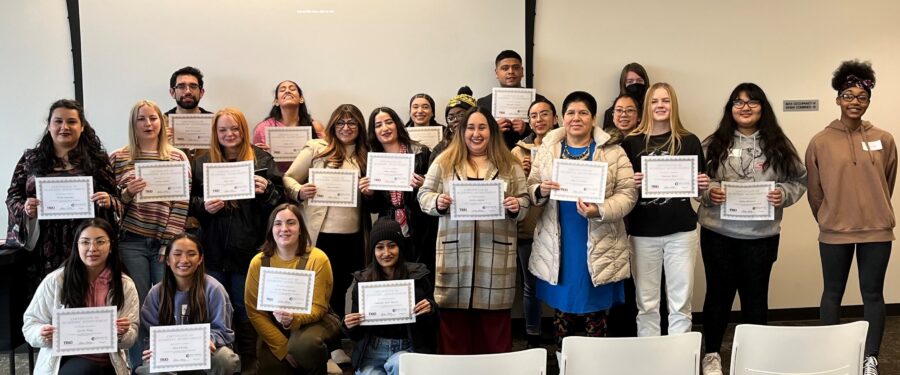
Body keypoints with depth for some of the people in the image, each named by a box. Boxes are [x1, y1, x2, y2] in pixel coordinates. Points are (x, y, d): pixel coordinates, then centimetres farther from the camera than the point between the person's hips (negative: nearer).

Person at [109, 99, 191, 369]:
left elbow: (181, 203, 1)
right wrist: (127, 194, -16)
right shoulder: (118, 158, 5)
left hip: (166, 243, 1)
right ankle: (139, 367, 14)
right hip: (132, 243, 0)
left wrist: (170, 242, -6)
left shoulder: (178, 158, 6)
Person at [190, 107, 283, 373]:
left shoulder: (262, 160, 3)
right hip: (213, 249, 2)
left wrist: (266, 191, -18)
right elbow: (190, 202, 10)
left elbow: (280, 201, 1)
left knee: (245, 309, 6)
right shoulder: (202, 163, 9)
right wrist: (203, 207, -10)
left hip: (248, 249, -2)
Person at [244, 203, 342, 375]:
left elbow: (318, 308, -14)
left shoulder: (317, 259, -15)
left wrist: (293, 319, -37)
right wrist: (283, 347, -16)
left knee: (305, 343, -35)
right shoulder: (258, 262, -7)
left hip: (314, 321, -3)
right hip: (275, 328, 3)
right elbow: (255, 311, -6)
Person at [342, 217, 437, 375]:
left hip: (408, 348, -1)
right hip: (373, 350, 1)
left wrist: (430, 310, -18)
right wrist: (349, 325, -14)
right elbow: (356, 335, 8)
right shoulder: (362, 280, 2)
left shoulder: (418, 276, -2)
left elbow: (432, 326, 3)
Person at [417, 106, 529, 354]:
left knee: (494, 323, 6)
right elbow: (424, 195, 7)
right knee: (453, 322, 4)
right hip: (455, 253, 0)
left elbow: (525, 203, 9)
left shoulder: (510, 165, 9)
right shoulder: (444, 162, 7)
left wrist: (517, 207, -13)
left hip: (496, 254, 1)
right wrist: (437, 202, -13)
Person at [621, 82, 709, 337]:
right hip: (643, 231, 0)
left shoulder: (689, 141, 4)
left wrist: (703, 186, -10)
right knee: (646, 303, 6)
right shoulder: (632, 142, 2)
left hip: (681, 230, 0)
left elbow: (698, 188, 11)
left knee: (681, 302, 5)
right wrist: (631, 184, -15)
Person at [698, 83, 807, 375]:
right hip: (718, 232, 0)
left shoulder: (779, 145, 2)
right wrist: (708, 191, -14)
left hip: (762, 235, 1)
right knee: (719, 293, 9)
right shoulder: (714, 143, 1)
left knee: (755, 295, 11)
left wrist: (784, 194, -13)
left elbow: (799, 180, 6)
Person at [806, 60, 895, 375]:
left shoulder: (884, 140, 0)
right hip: (834, 233, -1)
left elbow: (888, 184, 10)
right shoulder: (820, 142, -4)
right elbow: (814, 190, 4)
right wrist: (828, 220, 10)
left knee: (873, 294, 7)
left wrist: (874, 213, 13)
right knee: (833, 293, 10)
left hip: (876, 231, 1)